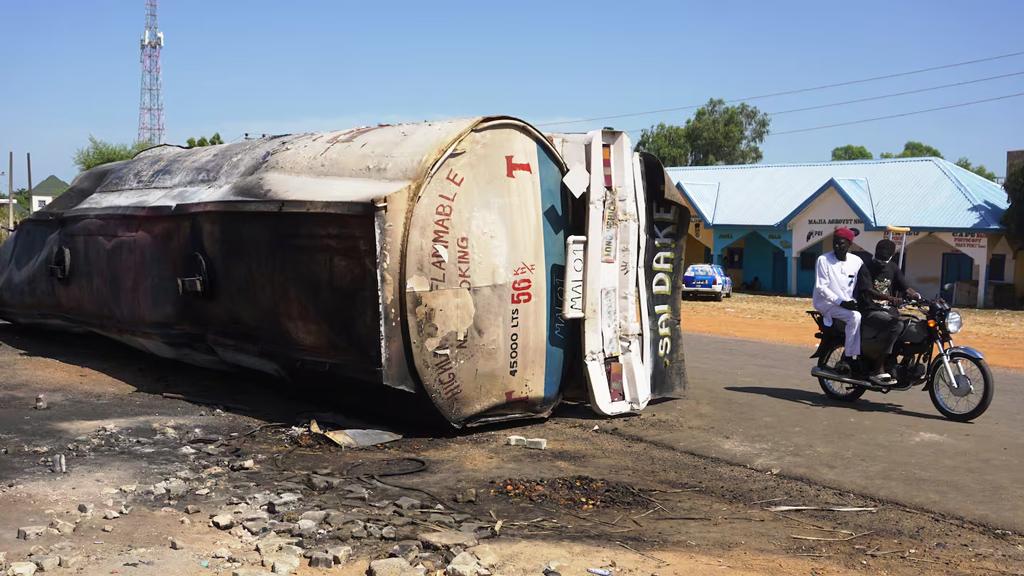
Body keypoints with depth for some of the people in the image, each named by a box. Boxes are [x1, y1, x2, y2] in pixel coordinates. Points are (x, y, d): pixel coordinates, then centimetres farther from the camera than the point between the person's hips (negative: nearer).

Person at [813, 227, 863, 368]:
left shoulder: (857, 261, 6)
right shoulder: (823, 260, -7)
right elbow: (821, 287, -12)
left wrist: (855, 301, -12)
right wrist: (841, 302, -21)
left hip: (849, 303, 5)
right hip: (827, 303, -5)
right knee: (855, 317, -29)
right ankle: (848, 357, -19)